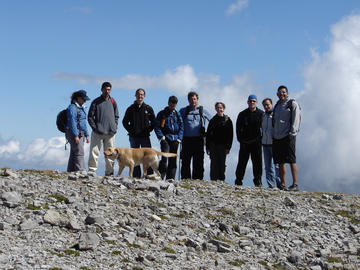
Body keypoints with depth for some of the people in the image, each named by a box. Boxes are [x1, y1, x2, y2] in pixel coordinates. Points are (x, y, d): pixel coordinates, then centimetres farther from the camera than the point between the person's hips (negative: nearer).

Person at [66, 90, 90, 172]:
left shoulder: (81, 108, 18)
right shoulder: (72, 107, -10)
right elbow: (72, 122, -17)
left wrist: (86, 135, 19)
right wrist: (76, 136, -22)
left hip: (80, 134, 9)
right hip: (73, 134, -9)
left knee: (73, 154, 9)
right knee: (79, 153, -15)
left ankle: (70, 171, 10)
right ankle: (80, 171, -19)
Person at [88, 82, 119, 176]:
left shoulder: (113, 102, 11)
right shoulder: (96, 102, 2)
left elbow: (116, 116, 17)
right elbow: (90, 116, 2)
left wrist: (115, 127, 5)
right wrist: (94, 127, -8)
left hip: (110, 133, 3)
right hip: (98, 133, -3)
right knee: (94, 151, -7)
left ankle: (109, 172, 12)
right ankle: (92, 170, -4)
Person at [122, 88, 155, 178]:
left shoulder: (148, 109, 8)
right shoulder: (131, 109, 8)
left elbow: (154, 122, 13)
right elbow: (125, 121, 12)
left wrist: (149, 130, -2)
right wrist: (130, 130, -1)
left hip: (145, 137, 0)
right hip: (134, 137, 1)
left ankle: (149, 175, -4)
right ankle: (136, 176, 5)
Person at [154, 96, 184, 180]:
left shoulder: (177, 114, 15)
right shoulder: (162, 114, 5)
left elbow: (181, 126, 16)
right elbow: (157, 126, 2)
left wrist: (179, 137, 3)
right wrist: (161, 136, -9)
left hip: (175, 139, 4)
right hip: (165, 138, -4)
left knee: (173, 160, 4)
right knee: (165, 157, -20)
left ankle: (170, 178, 8)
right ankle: (161, 176, -18)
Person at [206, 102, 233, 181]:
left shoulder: (228, 120, 4)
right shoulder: (213, 120, 7)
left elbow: (230, 135, 1)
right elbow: (208, 134, 8)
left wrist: (228, 147, -6)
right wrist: (207, 147, 1)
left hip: (223, 146, -1)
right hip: (213, 146, 1)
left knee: (222, 164, 2)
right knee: (214, 164, -3)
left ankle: (221, 180, 7)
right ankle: (213, 180, -2)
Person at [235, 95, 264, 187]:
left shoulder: (261, 114, 5)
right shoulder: (242, 114, 7)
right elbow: (238, 128, 9)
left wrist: (261, 139, -4)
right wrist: (240, 139, 0)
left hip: (256, 142, -1)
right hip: (244, 142, 1)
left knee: (257, 162, -1)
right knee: (242, 162, 1)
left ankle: (258, 181, 4)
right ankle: (238, 181, 5)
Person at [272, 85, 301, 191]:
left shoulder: (292, 104, 0)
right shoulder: (277, 105, 21)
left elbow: (295, 120, -7)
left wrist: (292, 133, -16)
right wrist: (274, 135, 14)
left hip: (288, 137, -7)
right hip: (277, 138, 7)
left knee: (291, 160, -9)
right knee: (280, 162, 7)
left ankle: (295, 184, -10)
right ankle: (282, 184, 11)